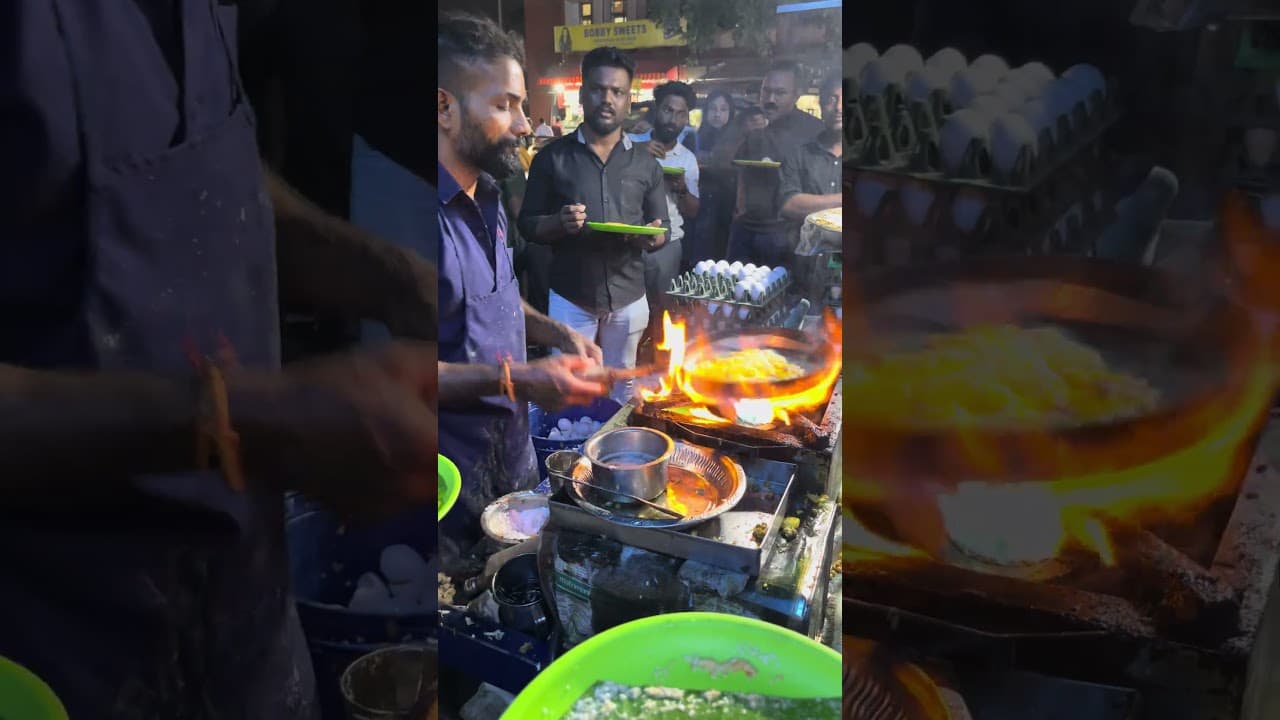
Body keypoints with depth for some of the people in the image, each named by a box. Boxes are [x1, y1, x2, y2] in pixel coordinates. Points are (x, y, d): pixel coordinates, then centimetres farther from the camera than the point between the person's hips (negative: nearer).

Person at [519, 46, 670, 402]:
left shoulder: (645, 163, 5)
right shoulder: (552, 157, -2)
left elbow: (663, 229, 9)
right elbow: (527, 224, 1)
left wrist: (651, 237, -15)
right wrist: (559, 223, -21)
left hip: (628, 298, 2)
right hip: (570, 297, -2)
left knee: (621, 391, 14)